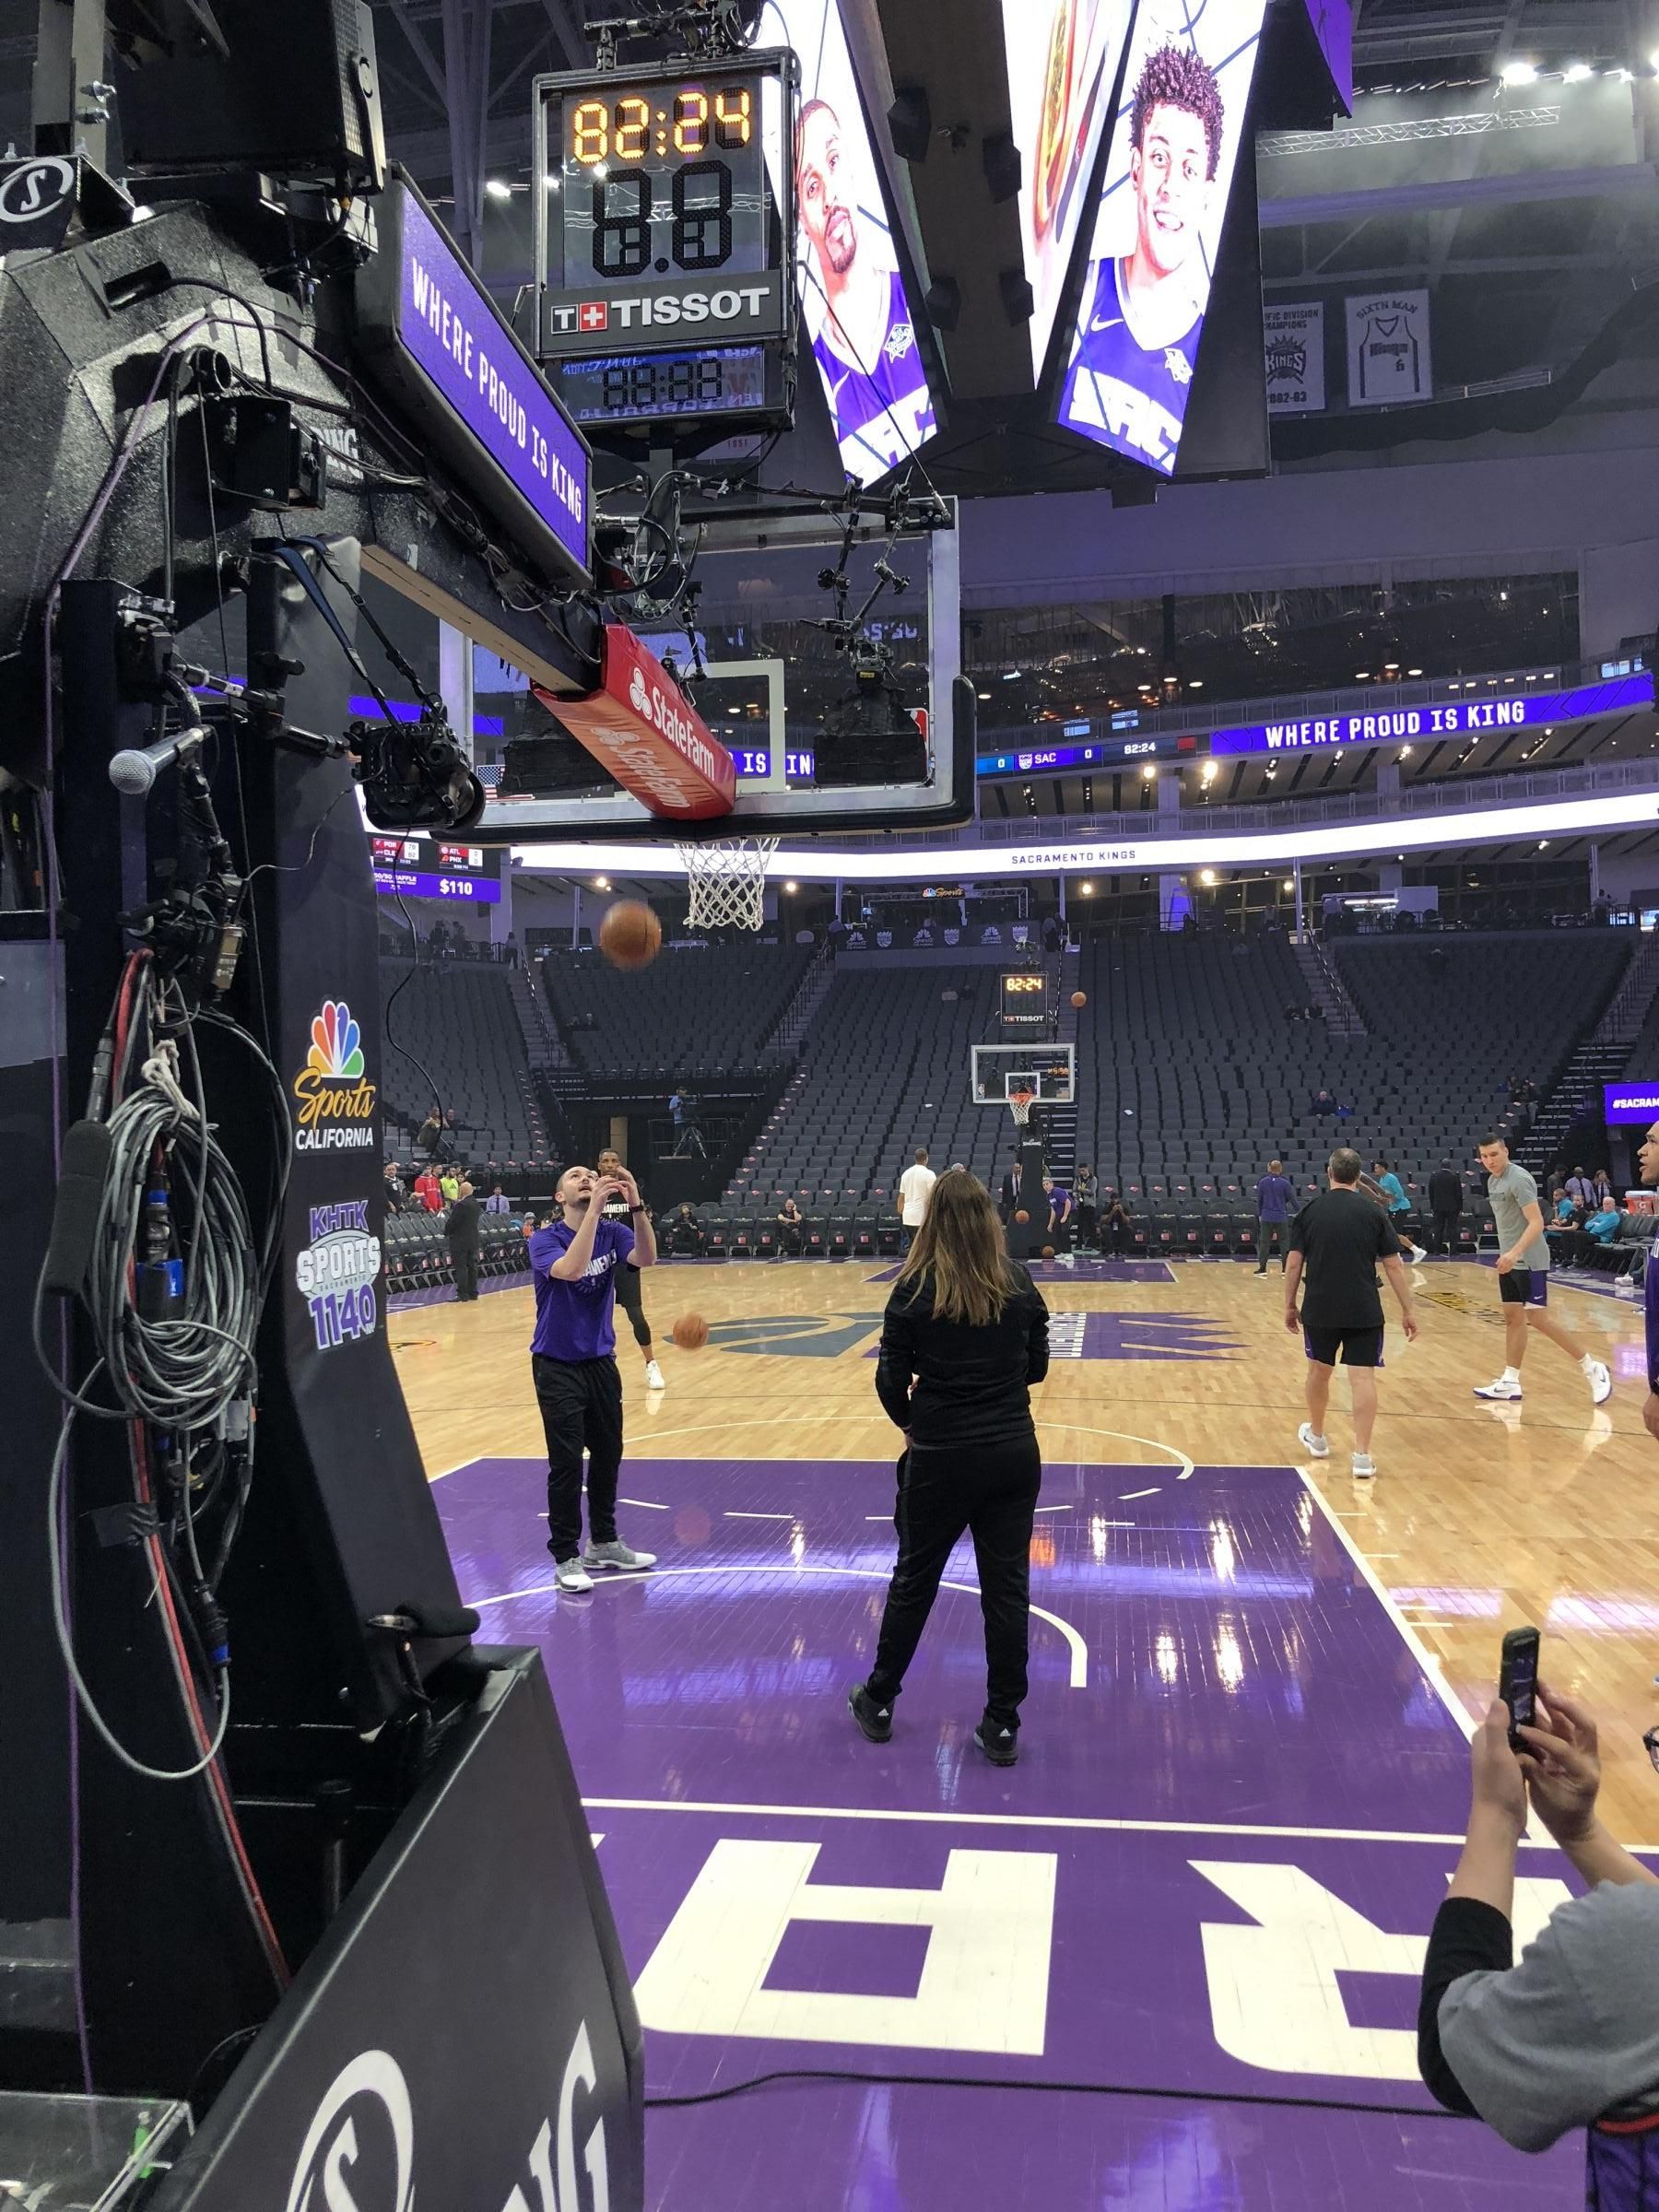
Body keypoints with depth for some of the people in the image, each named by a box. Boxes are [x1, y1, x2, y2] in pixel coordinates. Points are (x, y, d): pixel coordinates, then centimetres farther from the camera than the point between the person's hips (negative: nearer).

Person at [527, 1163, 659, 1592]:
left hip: (601, 1361, 5)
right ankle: (566, 1557, 9)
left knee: (608, 1454, 13)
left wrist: (635, 1206, -35)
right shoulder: (544, 1239, -13)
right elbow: (571, 1268, -34)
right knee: (567, 1463, -4)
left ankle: (603, 1543, 30)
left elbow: (646, 1258, -21)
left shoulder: (611, 1233, -1)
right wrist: (594, 1207, -37)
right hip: (557, 1367, -5)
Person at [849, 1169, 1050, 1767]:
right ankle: (1002, 1724, 16)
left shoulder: (914, 1290, -10)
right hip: (1014, 1454, 2)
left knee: (914, 1581, 14)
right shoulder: (1019, 1284, -2)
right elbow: (1036, 1367, 6)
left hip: (940, 1459, -2)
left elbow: (892, 1379, -7)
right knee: (1007, 1587, 10)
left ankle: (878, 1703, 29)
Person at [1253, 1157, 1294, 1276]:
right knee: (1284, 1241, 8)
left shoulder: (1263, 1182, -3)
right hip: (1281, 1217, -1)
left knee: (1263, 1242, 6)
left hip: (1266, 1217, 1)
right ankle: (1285, 1268, 7)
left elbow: (1259, 1199, 5)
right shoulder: (1285, 1182, -10)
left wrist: (1259, 1214, 15)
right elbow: (1291, 1198, 1)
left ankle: (1262, 1268, 6)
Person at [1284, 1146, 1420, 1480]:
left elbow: (1294, 1262, 0)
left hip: (1319, 1309, 1)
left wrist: (1290, 1305, 9)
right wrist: (1407, 1310, 3)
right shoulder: (1373, 1212, 0)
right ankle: (1362, 1456, -5)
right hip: (1364, 1311, -1)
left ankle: (1316, 1436, 37)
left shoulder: (1310, 1211, 1)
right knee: (1363, 1377, 0)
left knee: (1320, 1370, 19)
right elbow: (1394, 1265, -2)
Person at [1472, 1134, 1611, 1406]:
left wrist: (1515, 1253, -34)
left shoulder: (1519, 1179, -16)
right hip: (1508, 1261, 9)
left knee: (1538, 1319, -9)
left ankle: (1593, 1370, 3)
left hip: (1529, 1262, -9)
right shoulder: (1492, 1181, 11)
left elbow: (1536, 1223, -23)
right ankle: (1510, 1383, 11)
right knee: (1513, 1318, 8)